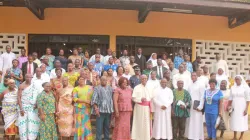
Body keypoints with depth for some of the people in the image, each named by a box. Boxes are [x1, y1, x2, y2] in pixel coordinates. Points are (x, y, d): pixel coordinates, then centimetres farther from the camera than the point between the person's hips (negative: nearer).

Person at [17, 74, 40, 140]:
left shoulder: (34, 85, 5)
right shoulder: (21, 86, -4)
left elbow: (37, 96, 8)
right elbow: (19, 97, -7)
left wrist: (36, 104, -6)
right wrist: (21, 109, -13)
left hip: (32, 107, 3)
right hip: (24, 107, -2)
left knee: (32, 123, -1)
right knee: (23, 123, -2)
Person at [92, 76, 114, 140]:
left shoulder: (110, 88, 13)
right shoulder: (97, 88, 2)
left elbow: (113, 99, 14)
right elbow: (94, 99, -6)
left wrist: (113, 109, 9)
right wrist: (96, 109, -15)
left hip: (109, 110, 4)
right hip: (100, 110, -4)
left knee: (107, 126, 12)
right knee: (99, 127, -3)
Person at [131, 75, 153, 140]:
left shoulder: (148, 88, 14)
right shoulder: (137, 87, -5)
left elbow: (151, 97, 18)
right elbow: (133, 98, -12)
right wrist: (140, 99, -26)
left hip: (147, 107, 6)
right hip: (140, 107, -6)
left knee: (147, 123, 9)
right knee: (139, 123, -2)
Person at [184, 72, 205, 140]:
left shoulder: (201, 84, -6)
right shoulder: (190, 85, 12)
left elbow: (202, 96, -10)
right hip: (190, 106, 6)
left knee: (197, 122, -3)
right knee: (190, 122, 9)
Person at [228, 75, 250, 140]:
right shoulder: (232, 87, 5)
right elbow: (231, 98, 11)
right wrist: (229, 106, 2)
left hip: (242, 107, -4)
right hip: (234, 108, 4)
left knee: (242, 121, 3)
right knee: (234, 121, 7)